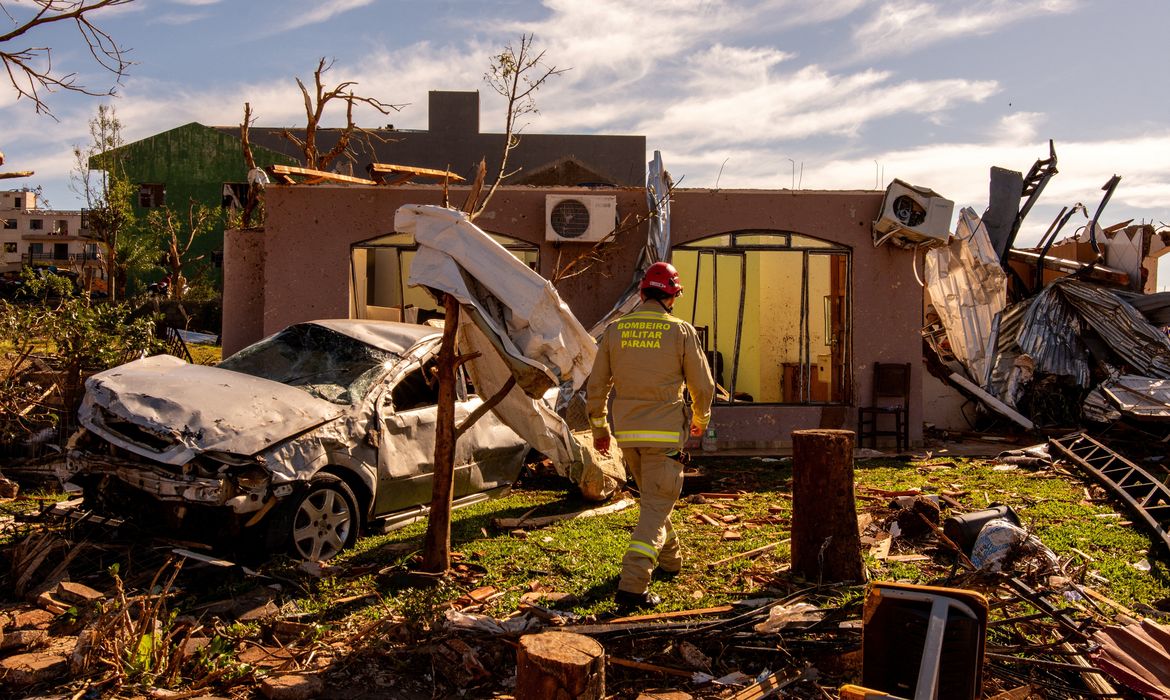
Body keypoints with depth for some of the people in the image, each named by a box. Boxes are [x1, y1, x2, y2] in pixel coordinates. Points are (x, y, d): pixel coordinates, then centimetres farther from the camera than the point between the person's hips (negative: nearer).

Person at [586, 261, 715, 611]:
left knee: (653, 496, 25)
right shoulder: (681, 331, -7)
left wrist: (599, 429, 18)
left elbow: (596, 387, 5)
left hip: (627, 432, 5)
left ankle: (669, 557, 42)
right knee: (656, 506, -2)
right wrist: (701, 418, 20)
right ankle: (632, 586, -12)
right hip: (665, 433, -4)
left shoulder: (615, 330, 2)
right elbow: (702, 385, 0)